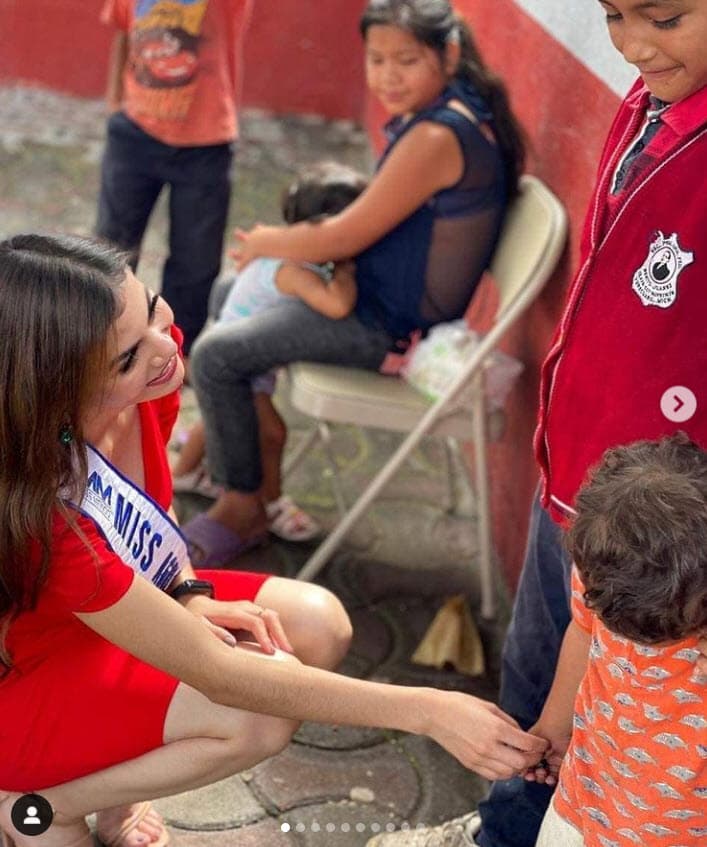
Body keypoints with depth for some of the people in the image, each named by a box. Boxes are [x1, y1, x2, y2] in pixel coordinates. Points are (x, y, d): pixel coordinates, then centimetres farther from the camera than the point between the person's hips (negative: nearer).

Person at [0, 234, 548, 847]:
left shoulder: (151, 369, -20)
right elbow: (218, 675, -34)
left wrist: (190, 595, -11)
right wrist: (428, 711, -36)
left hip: (121, 602, 7)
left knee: (318, 626, -8)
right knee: (262, 718, -25)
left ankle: (114, 785, 5)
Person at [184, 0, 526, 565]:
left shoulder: (435, 138, -29)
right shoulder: (458, 114, 1)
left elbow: (345, 238, -23)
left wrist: (267, 243, -5)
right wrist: (289, 239, 2)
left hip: (388, 327, -10)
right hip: (385, 297, 10)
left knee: (215, 354, -12)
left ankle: (242, 509, 5)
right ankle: (215, 441, 34)